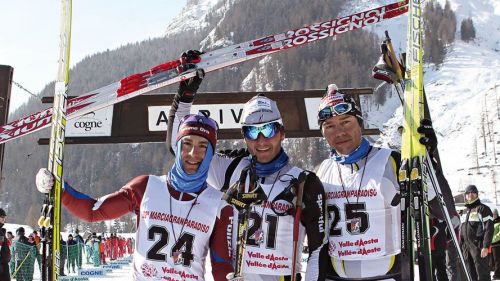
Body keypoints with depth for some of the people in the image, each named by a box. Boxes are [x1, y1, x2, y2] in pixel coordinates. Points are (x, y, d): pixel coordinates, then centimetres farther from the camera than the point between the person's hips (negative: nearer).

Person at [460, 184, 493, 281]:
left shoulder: (483, 209, -2)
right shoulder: (464, 212, 21)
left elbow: (489, 229, -11)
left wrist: (486, 246, -20)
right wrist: (460, 247, 16)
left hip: (478, 247, -7)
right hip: (466, 247, 7)